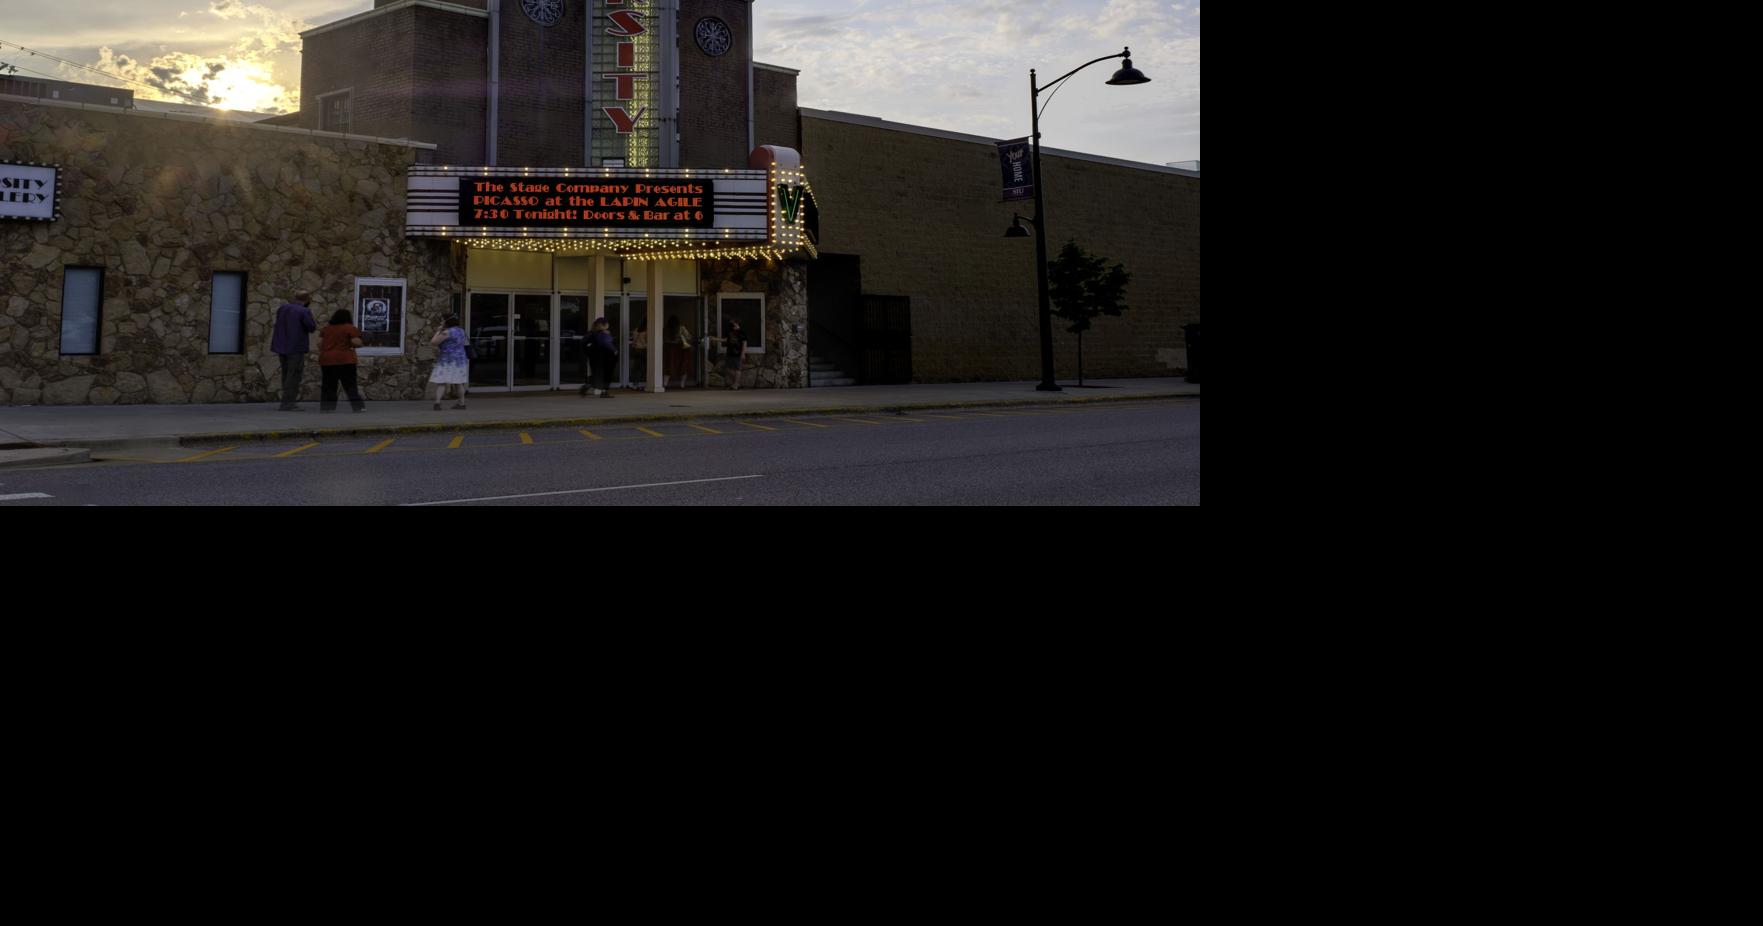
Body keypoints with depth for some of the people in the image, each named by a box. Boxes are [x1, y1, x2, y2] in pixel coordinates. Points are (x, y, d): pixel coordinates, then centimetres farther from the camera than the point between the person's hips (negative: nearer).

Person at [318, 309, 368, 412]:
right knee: (350, 385, -1)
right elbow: (356, 343, -12)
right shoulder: (350, 328, -5)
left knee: (328, 385, 9)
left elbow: (319, 343, 9)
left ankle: (326, 407, 8)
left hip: (326, 360, 4)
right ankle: (358, 406, -3)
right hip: (345, 360, -4)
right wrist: (361, 341, 8)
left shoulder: (326, 328, 10)